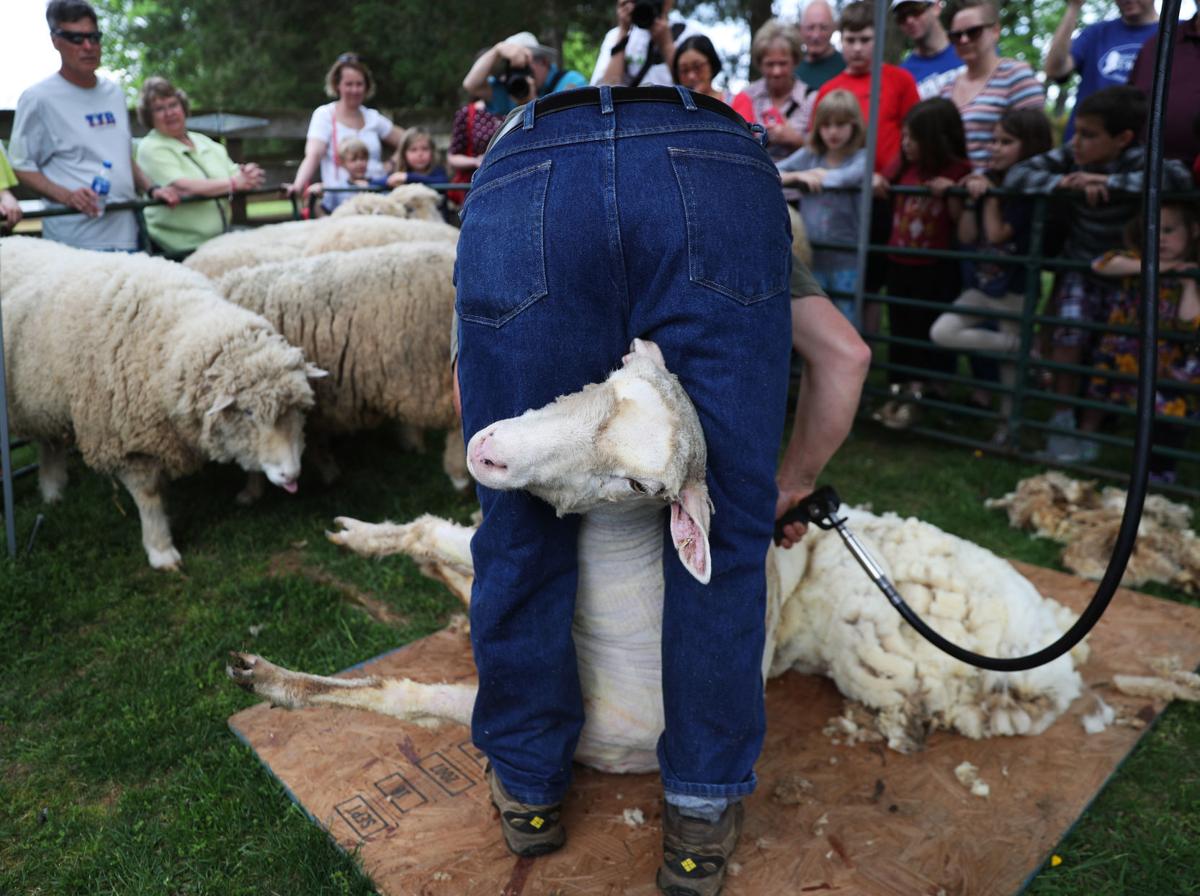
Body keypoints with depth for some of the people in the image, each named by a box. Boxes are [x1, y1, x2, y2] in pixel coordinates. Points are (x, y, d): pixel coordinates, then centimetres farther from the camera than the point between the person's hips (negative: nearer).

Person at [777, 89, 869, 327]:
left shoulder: (861, 157, -2)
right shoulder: (809, 155, 8)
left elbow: (853, 175, -25)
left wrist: (822, 175, -18)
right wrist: (798, 176, -15)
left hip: (846, 257, -3)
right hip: (810, 256, 3)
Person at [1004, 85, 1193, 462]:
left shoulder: (1136, 159, -17)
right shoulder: (1070, 156, -8)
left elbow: (1178, 177, -36)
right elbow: (1017, 175, -12)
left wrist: (1106, 180, -35)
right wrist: (1065, 183, -28)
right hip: (1078, 267, 2)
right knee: (1069, 330, -17)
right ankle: (1062, 421, -6)